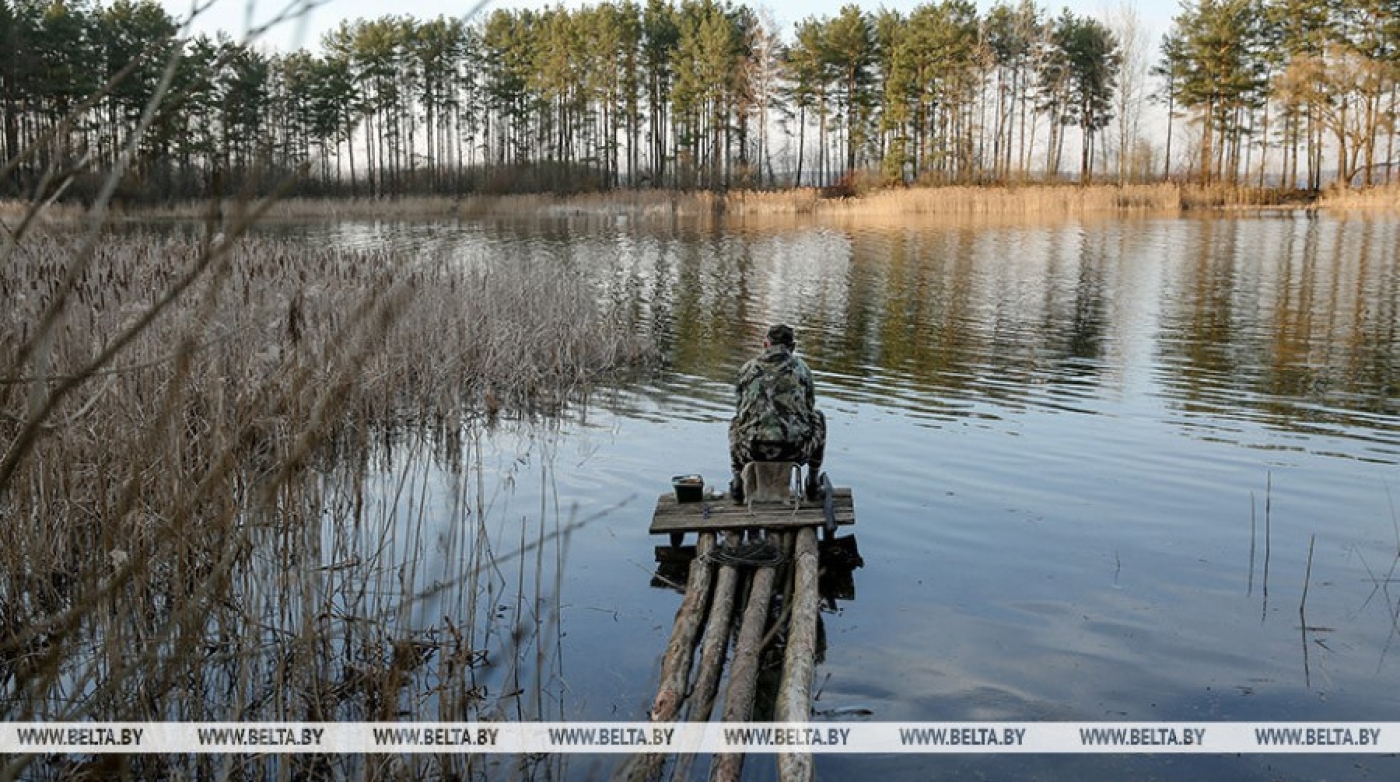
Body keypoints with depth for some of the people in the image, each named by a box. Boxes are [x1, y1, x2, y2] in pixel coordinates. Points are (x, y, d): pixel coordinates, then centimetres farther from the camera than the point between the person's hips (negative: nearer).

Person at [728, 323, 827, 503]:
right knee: (818, 417, 30)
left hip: (753, 450, 1)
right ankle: (813, 483, 33)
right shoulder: (801, 368, 7)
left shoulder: (747, 367, 10)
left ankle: (738, 484, 31)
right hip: (795, 449, -1)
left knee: (735, 423, 35)